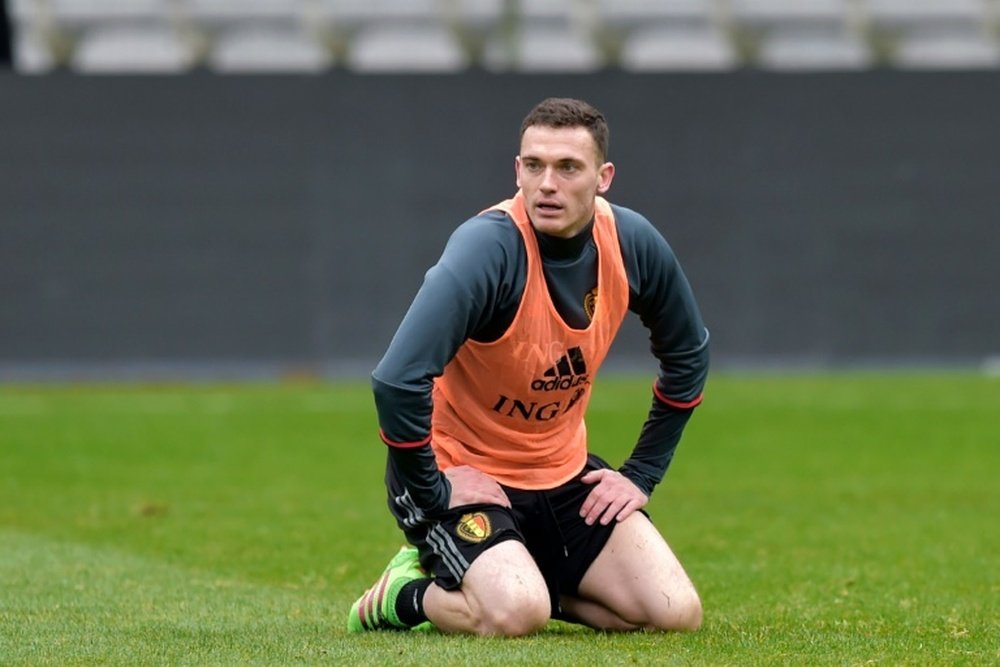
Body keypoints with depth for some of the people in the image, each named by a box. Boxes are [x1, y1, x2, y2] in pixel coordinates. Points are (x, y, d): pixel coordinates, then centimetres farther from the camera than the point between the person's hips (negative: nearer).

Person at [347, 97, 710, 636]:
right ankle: (405, 595, 1)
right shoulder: (489, 247, -28)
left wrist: (642, 474, 7)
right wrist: (431, 491, -23)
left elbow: (688, 354, 11)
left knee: (676, 612, -5)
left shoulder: (632, 243, -8)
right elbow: (397, 380, -34)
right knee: (515, 615, -31)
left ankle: (525, 582, 15)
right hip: (463, 471, -6)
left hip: (565, 471, 6)